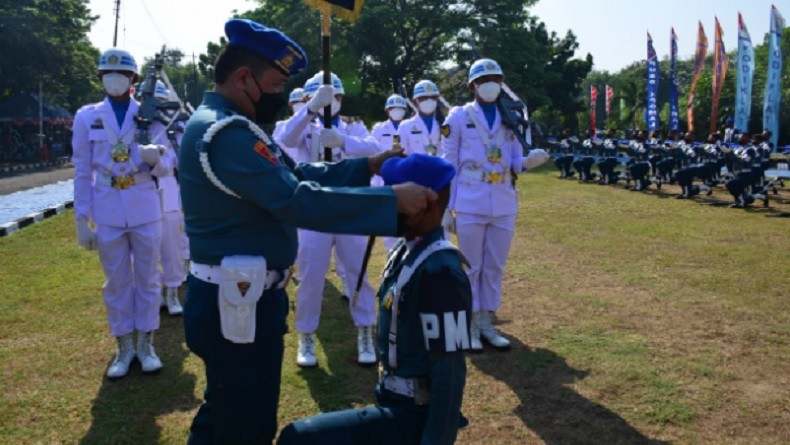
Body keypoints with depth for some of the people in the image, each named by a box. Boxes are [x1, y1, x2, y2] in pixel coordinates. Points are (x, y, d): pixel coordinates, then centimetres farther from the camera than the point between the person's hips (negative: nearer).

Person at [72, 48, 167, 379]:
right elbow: (82, 172, 2)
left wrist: (154, 158, -23)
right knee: (117, 281, 10)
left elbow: (163, 169, 1)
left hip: (145, 211, 0)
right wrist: (81, 220, -1)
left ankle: (146, 344, 23)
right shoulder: (87, 117, 1)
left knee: (147, 278, 9)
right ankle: (124, 348, 24)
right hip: (107, 213, 0)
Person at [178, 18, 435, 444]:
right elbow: (300, 201, -30)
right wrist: (393, 199, -26)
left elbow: (296, 174, 11)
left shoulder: (223, 125, 11)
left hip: (235, 297, 11)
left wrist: (367, 165, 2)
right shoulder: (226, 134, -23)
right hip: (238, 303, -11)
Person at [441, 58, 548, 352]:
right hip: (470, 205, -4)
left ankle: (486, 322, 22)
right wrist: (446, 208, -6)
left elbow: (515, 162, 12)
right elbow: (449, 165, -2)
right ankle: (470, 325, 16)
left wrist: (529, 162, -12)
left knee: (495, 267, 10)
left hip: (504, 205, 4)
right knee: (471, 267, 4)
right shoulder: (458, 117, 0)